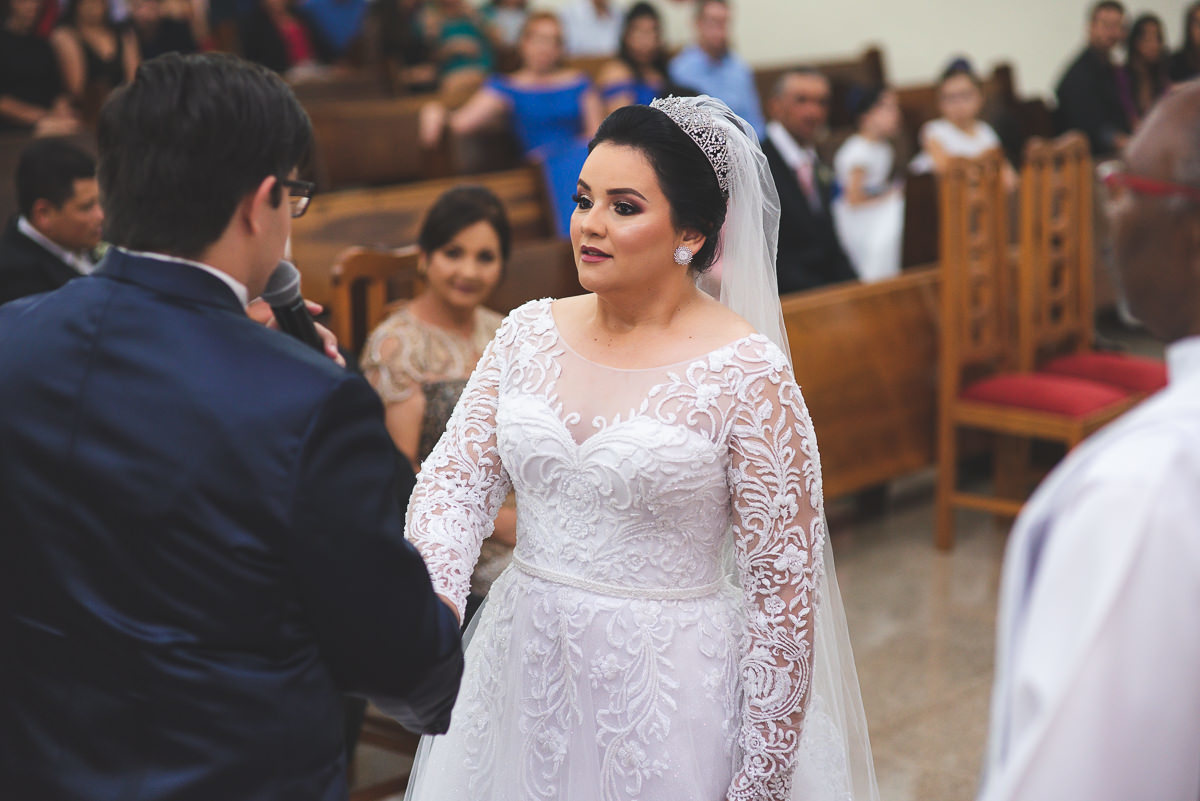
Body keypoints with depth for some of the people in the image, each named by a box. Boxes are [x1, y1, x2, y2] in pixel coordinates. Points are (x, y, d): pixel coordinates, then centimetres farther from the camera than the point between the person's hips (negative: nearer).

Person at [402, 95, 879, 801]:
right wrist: (432, 601, -22)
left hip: (668, 691, -4)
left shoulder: (747, 375, -14)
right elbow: (458, 477, -1)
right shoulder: (531, 333, 2)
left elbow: (784, 585, -13)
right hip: (522, 674, 5)